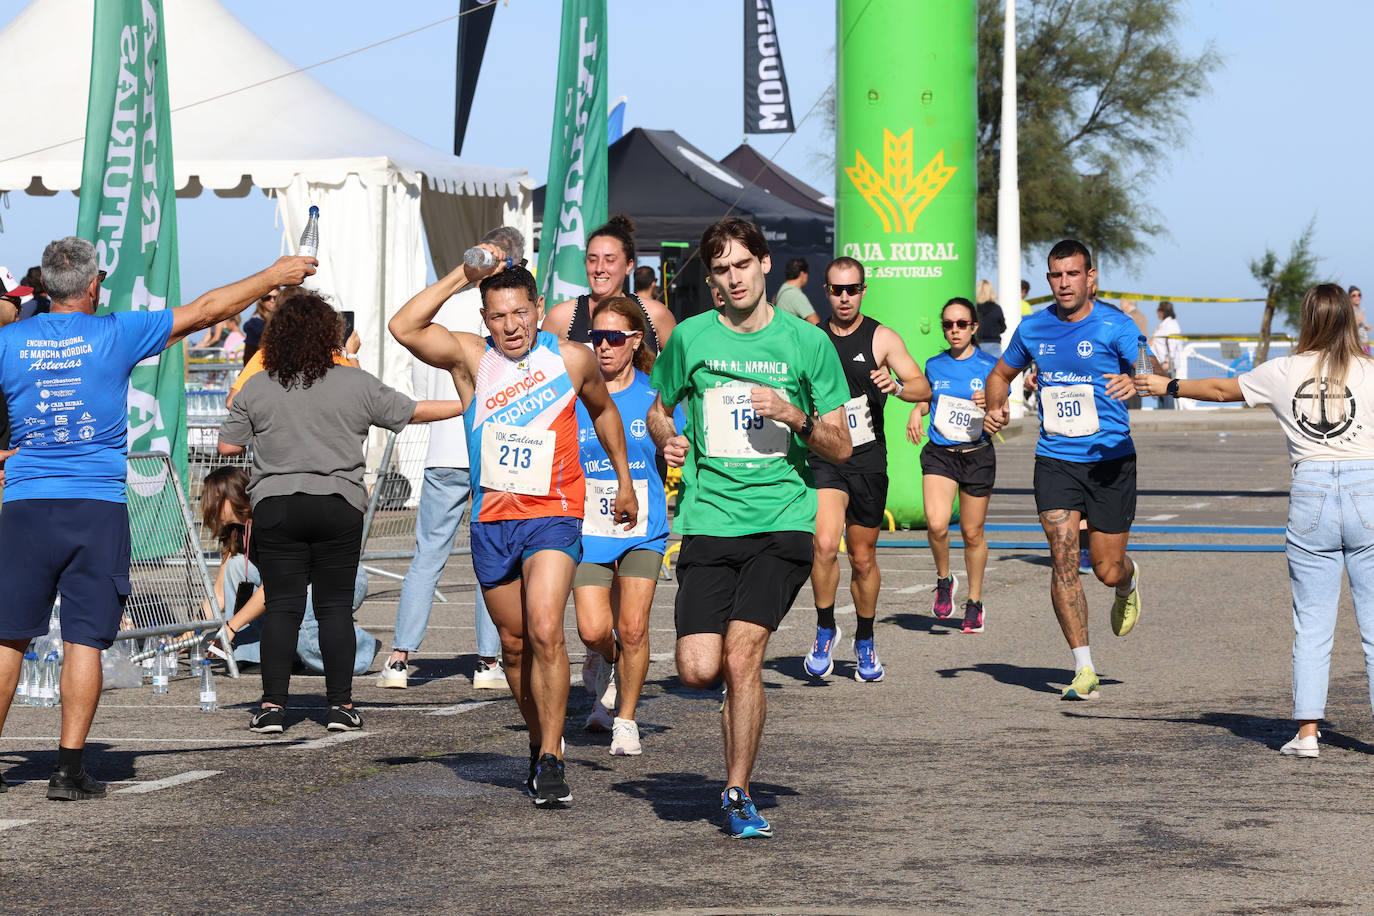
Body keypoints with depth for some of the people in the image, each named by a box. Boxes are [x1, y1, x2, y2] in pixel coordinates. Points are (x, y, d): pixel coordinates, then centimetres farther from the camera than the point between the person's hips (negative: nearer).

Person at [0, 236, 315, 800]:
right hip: (98, 507, -1)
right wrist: (273, 277, 15)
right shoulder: (116, 335, -2)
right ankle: (69, 769, -2)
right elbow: (206, 310, 5)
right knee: (84, 641, 0)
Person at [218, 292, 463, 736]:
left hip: (276, 507, 0)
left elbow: (227, 445, 4)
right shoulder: (356, 384, -1)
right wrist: (469, 404, 22)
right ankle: (340, 705, 5)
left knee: (282, 607, 3)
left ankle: (272, 706, -2)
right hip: (340, 507, 0)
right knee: (335, 607, 6)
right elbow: (413, 411, 9)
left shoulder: (256, 389, 0)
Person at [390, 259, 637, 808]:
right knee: (514, 643, 11)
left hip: (553, 516, -2)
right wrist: (463, 277, -18)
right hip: (491, 520, 2)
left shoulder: (572, 360, 0)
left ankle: (551, 760, -16)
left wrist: (624, 480, 25)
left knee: (544, 632, -19)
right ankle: (540, 741, 31)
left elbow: (603, 409, 21)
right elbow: (404, 327, -17)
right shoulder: (471, 358, -2)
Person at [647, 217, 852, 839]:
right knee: (698, 670, -10)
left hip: (782, 520, -2)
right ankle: (747, 674, 28)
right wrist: (667, 440, 0)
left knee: (741, 655, -16)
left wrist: (794, 416, -12)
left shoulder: (807, 342, 4)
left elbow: (841, 447, 7)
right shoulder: (690, 338, 7)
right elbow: (660, 410, 23)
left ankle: (738, 793, 1)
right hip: (708, 522, 2)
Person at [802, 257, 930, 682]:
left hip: (868, 460, 0)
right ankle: (825, 628, -2)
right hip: (823, 458, 0)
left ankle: (865, 643, 29)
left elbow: (924, 388, -11)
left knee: (863, 558, 10)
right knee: (825, 543, -21)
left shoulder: (882, 338, -1)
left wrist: (898, 387, -30)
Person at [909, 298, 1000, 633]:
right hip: (939, 454, 1)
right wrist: (916, 413, 5)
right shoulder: (934, 365, 7)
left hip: (978, 455, -1)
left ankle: (974, 602, 24)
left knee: (972, 533, 6)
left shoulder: (990, 366, -2)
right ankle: (944, 579, 8)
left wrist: (990, 404, -23)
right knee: (936, 524, -19)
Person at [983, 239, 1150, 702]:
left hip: (1110, 460, -2)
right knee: (1063, 557, -14)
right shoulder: (1033, 328, 6)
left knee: (1107, 570, 3)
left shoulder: (1114, 325, -7)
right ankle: (1084, 670, -7)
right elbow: (1001, 373, 22)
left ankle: (1129, 582, 44)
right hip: (1055, 461, 2)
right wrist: (996, 407, 0)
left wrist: (1134, 381, -39)